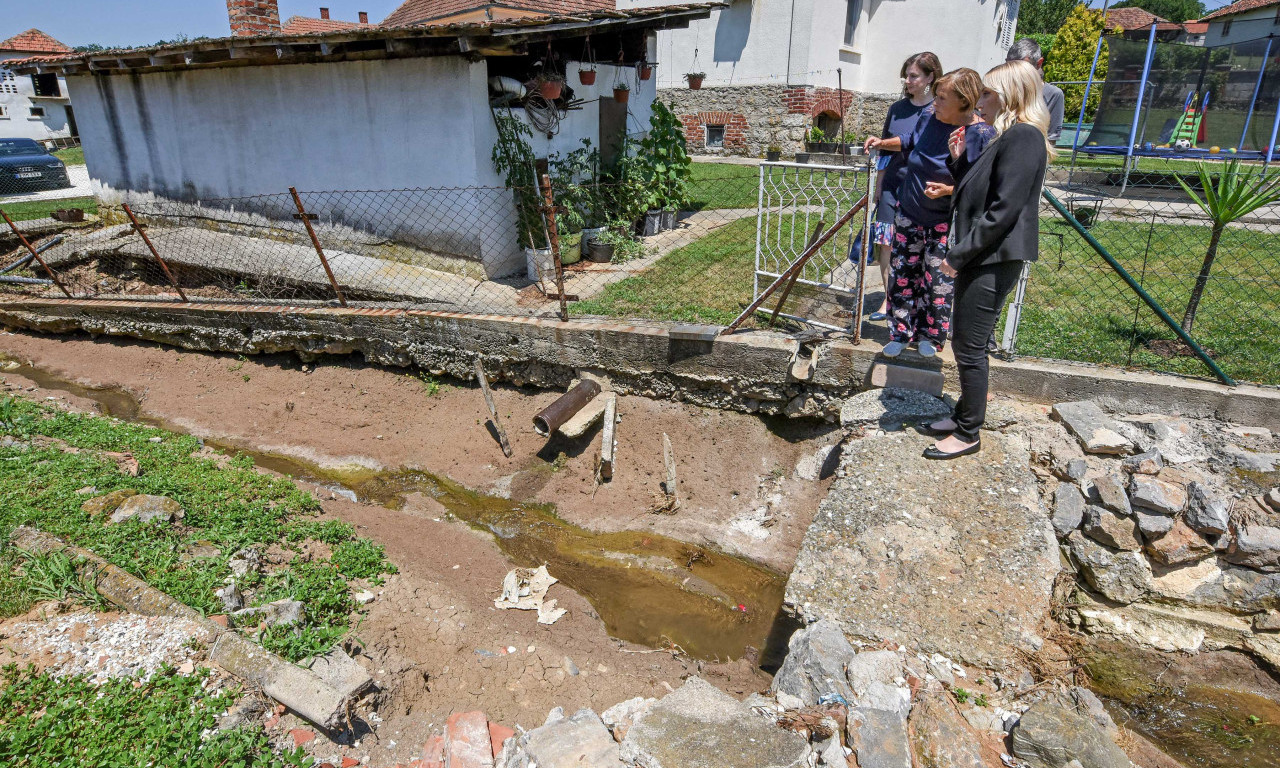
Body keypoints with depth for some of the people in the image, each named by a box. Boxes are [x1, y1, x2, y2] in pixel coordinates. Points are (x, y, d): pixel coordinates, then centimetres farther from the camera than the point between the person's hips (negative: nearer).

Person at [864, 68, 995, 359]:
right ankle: (901, 333, 21)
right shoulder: (929, 115, -3)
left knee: (938, 280, 0)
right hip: (909, 211, 5)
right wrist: (883, 143, 4)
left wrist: (948, 190, -27)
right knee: (903, 273, 9)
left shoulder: (982, 135, -17)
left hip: (946, 221, -5)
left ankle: (929, 336, 19)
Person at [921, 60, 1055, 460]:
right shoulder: (1008, 136, 16)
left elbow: (1003, 211, -22)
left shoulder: (1023, 137, -15)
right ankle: (964, 415, 32)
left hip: (993, 262, -10)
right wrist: (960, 164, 5)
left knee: (970, 347, -2)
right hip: (979, 258, 10)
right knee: (967, 343, 17)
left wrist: (959, 253, -18)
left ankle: (968, 434, 11)